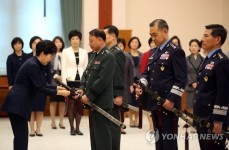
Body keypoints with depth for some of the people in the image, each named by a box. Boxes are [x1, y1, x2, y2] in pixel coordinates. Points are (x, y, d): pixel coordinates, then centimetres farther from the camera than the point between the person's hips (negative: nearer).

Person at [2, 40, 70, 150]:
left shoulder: (38, 64, 12)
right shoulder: (32, 65, -18)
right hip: (16, 104, -10)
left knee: (22, 135, 11)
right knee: (21, 136, -8)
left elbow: (43, 84, 16)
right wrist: (58, 93, -13)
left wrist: (57, 87, 6)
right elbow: (39, 87, -18)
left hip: (20, 103, 10)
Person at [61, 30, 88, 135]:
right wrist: (64, 83, -8)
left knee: (80, 105, 2)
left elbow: (86, 68, 9)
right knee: (71, 105, -2)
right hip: (70, 80, -2)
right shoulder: (65, 52, 2)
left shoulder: (84, 52, 8)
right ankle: (72, 128, 5)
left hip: (81, 81, 2)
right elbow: (63, 68, -1)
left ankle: (77, 128, 10)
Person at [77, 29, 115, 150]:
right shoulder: (94, 55, 14)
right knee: (94, 134, 13)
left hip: (101, 103, -9)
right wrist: (82, 89, -1)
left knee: (102, 135, -4)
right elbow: (86, 74, 16)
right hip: (93, 102, 9)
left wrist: (89, 96, -17)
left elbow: (102, 80, -20)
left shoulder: (108, 57, -14)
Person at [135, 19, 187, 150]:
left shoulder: (175, 51, -11)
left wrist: (172, 100, -21)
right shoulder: (155, 52, 16)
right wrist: (141, 85, 0)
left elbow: (181, 79, -16)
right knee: (159, 139, 14)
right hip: (155, 103, 9)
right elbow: (148, 72, 21)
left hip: (168, 104, -8)